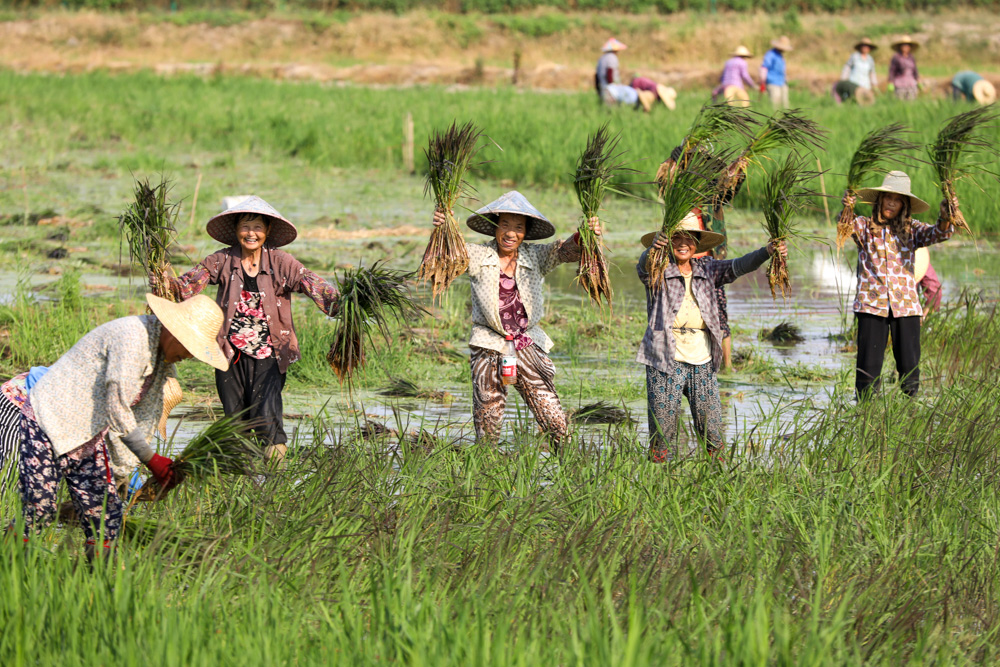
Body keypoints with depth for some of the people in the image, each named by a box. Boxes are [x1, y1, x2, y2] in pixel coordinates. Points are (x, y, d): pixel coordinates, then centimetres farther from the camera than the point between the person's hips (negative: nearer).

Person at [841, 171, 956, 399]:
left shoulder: (911, 230, 8)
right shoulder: (865, 227, 5)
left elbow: (937, 234, -6)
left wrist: (945, 217, -29)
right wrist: (846, 209, -38)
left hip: (905, 305, 2)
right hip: (871, 304, -2)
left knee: (909, 365, 1)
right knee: (869, 365, -3)